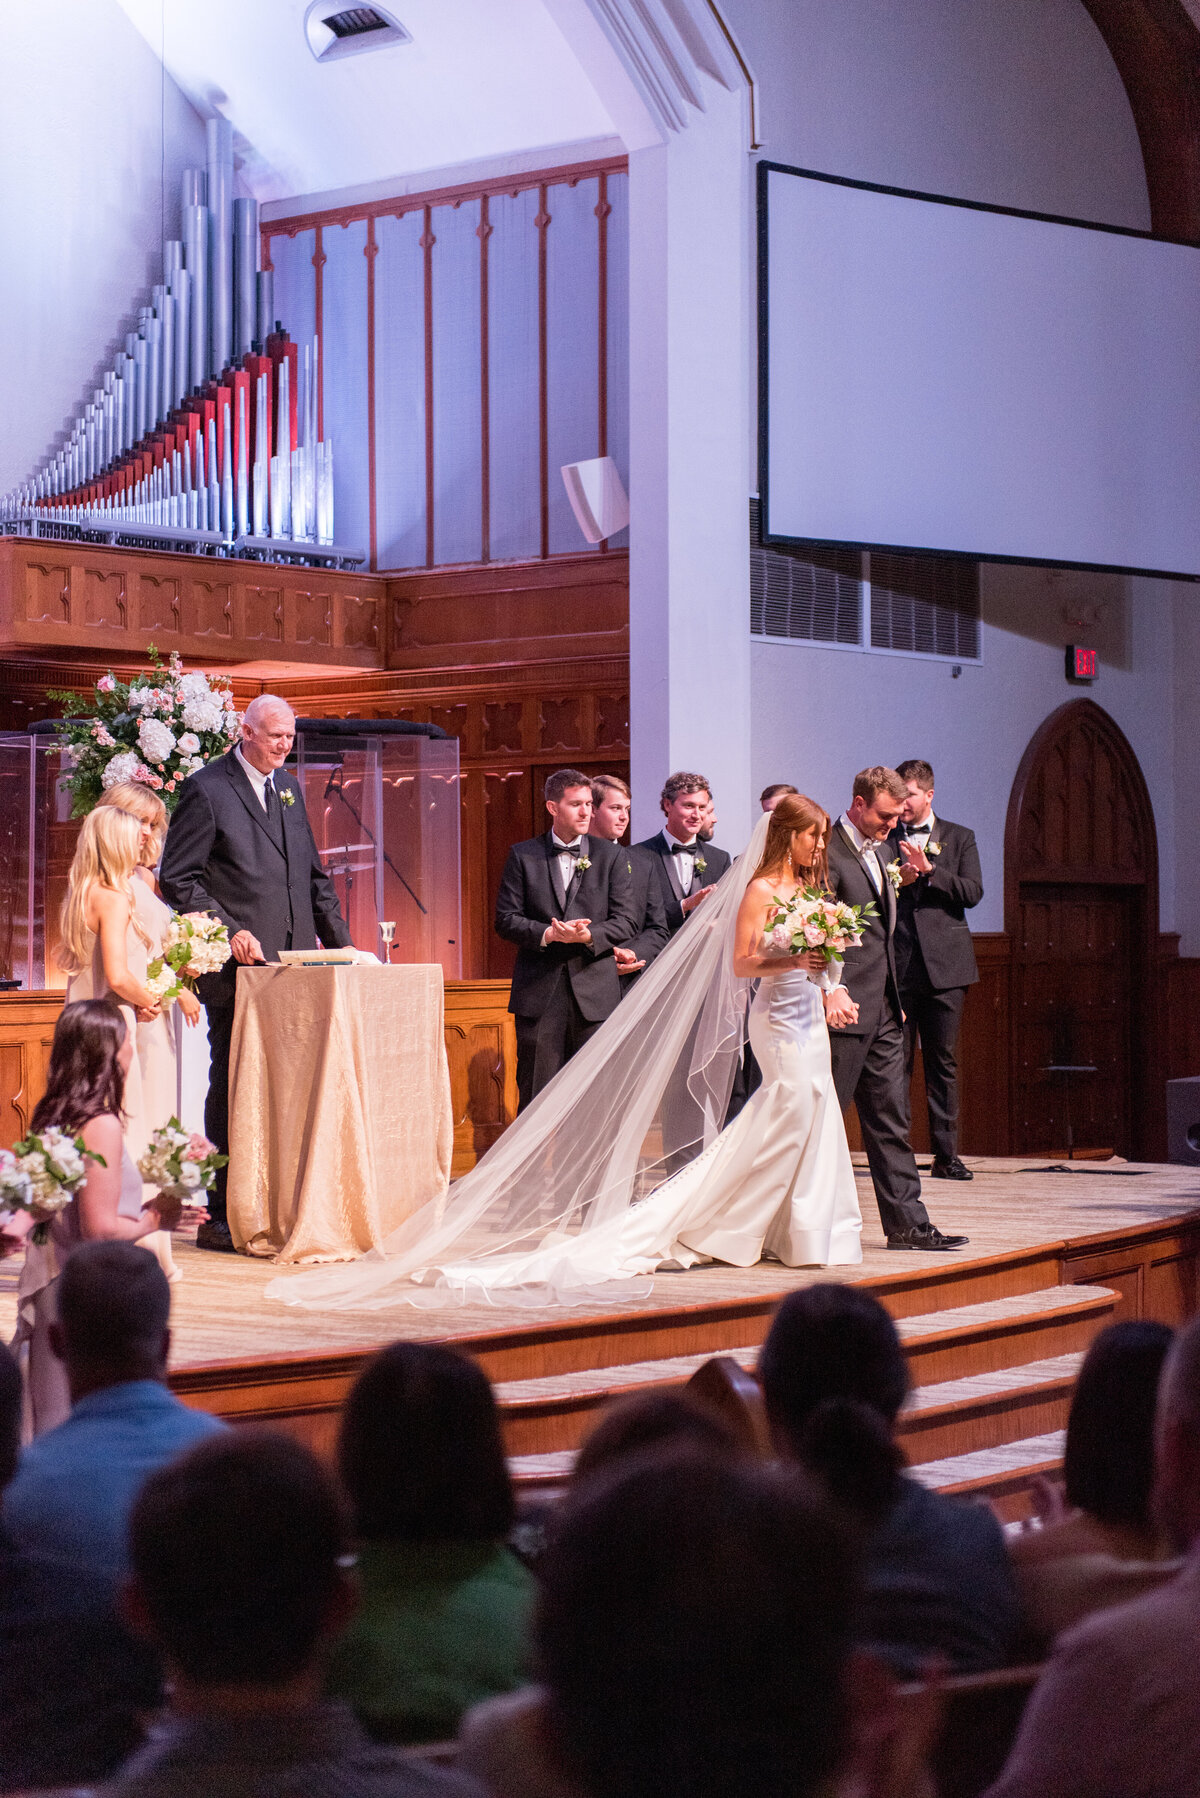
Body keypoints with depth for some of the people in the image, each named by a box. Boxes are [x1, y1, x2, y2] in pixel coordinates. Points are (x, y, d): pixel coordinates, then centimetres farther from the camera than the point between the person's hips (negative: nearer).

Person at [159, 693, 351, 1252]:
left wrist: (339, 940, 14)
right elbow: (179, 879, -7)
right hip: (238, 970, -6)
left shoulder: (288, 787, 18)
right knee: (232, 1091, -3)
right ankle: (220, 1218, 3)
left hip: (295, 965, 6)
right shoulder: (206, 789, -3)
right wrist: (230, 933, -15)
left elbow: (312, 874, 23)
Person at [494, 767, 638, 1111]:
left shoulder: (610, 856, 7)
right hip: (539, 992, 0)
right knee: (536, 1093, 1)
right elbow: (506, 919, 1)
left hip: (595, 991, 1)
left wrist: (589, 935, -16)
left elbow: (626, 920, 2)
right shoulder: (523, 856, 6)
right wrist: (548, 934, -16)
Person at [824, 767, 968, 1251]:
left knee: (890, 1121, 9)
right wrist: (834, 989, -31)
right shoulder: (830, 852, -12)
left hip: (883, 1011, 9)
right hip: (845, 1009, -9)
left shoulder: (876, 850, 17)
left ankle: (907, 1223, 11)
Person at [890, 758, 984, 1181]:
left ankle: (946, 1155, 4)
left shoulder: (959, 838, 10)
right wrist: (894, 882, -12)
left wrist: (929, 870, -13)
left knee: (943, 1063, 1)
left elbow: (973, 892, -2)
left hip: (944, 966, 0)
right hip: (895, 967, 0)